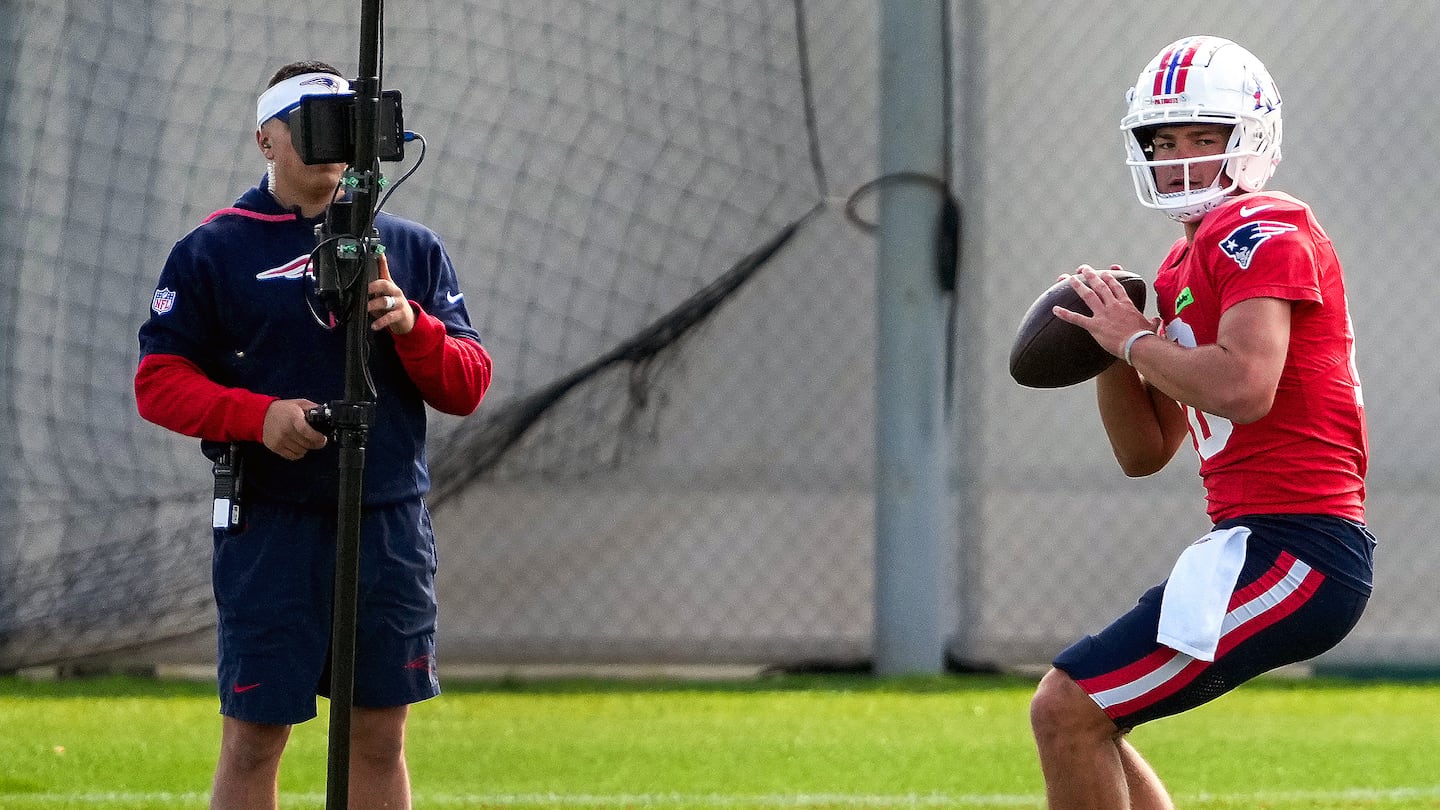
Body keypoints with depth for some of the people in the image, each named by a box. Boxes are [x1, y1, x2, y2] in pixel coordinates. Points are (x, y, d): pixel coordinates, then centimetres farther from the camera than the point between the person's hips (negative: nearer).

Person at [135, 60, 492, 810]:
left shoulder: (413, 250, 12)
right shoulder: (213, 251, 2)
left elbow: (468, 386, 9)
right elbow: (157, 381, -1)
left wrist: (412, 327, -11)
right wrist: (259, 415, -17)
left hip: (392, 526, 3)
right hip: (270, 529, -3)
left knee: (380, 740, 8)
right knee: (253, 741, -3)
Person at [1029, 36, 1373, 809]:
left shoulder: (1262, 232, -10)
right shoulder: (1184, 268, 20)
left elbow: (1245, 387, -26)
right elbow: (1145, 452, 22)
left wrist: (1134, 339, -10)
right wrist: (1109, 342, 6)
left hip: (1292, 554, -11)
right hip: (1262, 539, 11)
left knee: (1067, 710, -13)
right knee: (1082, 717, 20)